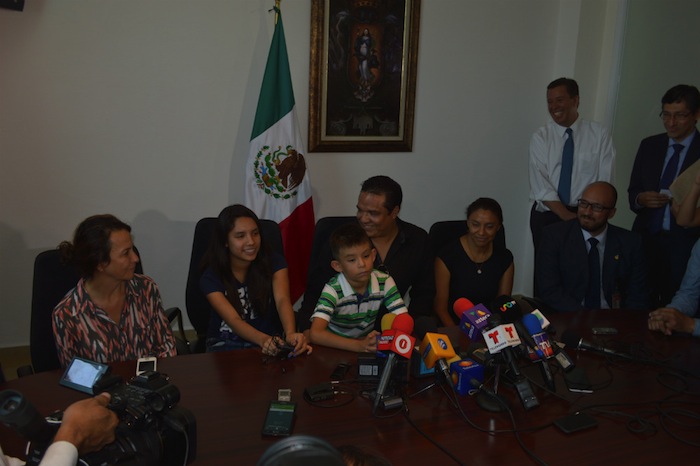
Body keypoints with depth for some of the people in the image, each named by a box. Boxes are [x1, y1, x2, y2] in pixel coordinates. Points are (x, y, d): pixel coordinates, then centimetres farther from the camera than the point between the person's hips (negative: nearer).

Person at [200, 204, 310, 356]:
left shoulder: (274, 261, -6)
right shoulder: (211, 278, -11)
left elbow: (282, 300, -22)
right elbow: (233, 320, -23)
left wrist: (290, 334, -45)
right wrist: (264, 340, -45)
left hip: (272, 338, 2)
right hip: (227, 342, -2)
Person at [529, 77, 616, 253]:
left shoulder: (599, 134, 0)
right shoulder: (540, 137, 0)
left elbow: (604, 182, -4)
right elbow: (540, 186, -9)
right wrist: (567, 216, -18)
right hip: (546, 216, 1)